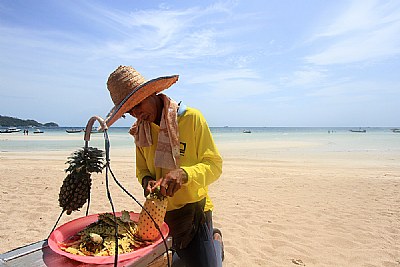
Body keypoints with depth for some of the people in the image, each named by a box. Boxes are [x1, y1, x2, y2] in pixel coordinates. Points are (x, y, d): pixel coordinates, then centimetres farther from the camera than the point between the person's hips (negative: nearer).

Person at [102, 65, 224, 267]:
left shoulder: (191, 118, -15)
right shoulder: (140, 130, 2)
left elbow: (214, 165, -14)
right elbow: (142, 169, 10)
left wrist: (183, 174, -32)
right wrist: (147, 180, -14)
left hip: (193, 211, -5)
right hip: (159, 212, 6)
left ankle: (215, 241, 34)